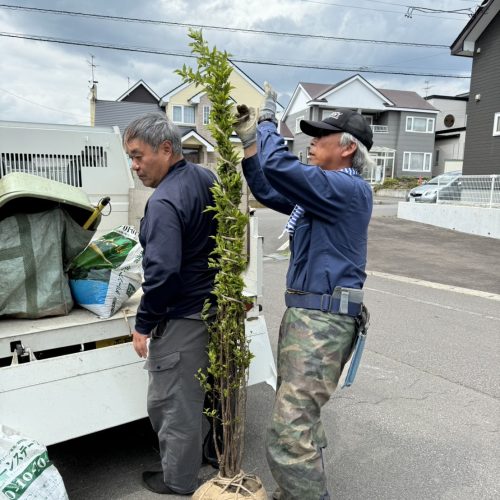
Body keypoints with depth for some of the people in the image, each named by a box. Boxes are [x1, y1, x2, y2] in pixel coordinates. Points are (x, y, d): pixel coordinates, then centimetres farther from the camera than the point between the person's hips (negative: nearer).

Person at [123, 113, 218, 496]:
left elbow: (162, 272, -27)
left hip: (182, 317, -9)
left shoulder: (164, 202, -23)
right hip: (214, 305, 9)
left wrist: (143, 325, -15)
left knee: (171, 402, 8)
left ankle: (179, 481, 27)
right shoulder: (206, 179, 5)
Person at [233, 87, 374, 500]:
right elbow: (268, 191, 21)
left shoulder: (350, 189, -15)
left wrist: (268, 121, -8)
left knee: (289, 432, -10)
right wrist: (250, 139, 11)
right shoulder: (323, 187, 16)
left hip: (324, 321, -10)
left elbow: (279, 168, -26)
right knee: (299, 415, 22)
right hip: (302, 313, 11)